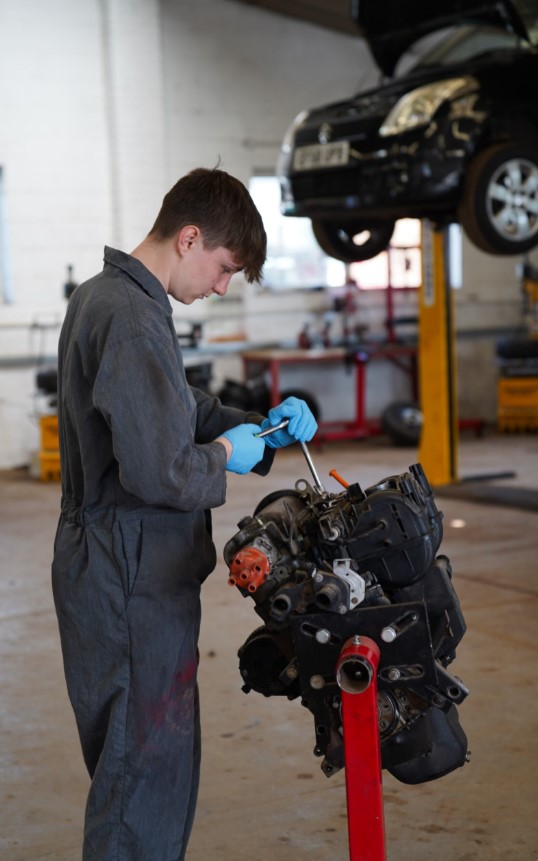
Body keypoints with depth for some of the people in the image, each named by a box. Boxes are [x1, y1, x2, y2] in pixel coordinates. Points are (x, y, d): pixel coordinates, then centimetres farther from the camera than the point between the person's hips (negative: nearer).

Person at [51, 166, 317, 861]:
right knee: (150, 768, -2)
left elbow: (177, 413, 22)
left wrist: (261, 426, 9)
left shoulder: (101, 297, 13)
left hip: (105, 565, 11)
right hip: (133, 577, -11)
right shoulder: (133, 318, -21)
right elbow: (156, 472, -27)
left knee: (135, 760, 19)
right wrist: (224, 455, -8)